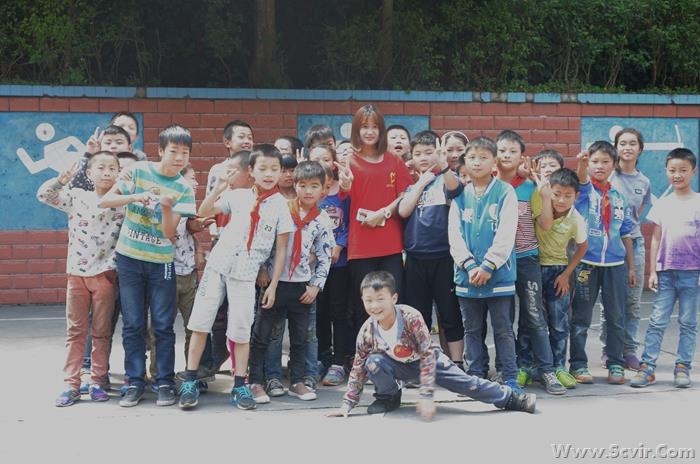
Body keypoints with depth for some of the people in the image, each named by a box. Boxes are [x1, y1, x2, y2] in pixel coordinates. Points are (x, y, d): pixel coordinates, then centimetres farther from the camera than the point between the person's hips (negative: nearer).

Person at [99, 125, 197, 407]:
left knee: (163, 326, 2)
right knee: (133, 325, 4)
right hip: (129, 258, 0)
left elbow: (170, 233, -8)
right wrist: (136, 196, -20)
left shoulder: (183, 189, -1)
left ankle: (165, 382, 11)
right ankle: (135, 382, 11)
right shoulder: (139, 171, -3)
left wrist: (166, 207, -25)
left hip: (161, 262, 0)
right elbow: (105, 201, -7)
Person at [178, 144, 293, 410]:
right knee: (200, 322, -1)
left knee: (241, 330, 0)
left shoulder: (280, 205, -1)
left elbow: (281, 249, 1)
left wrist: (273, 285, -1)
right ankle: (190, 382, 7)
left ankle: (240, 386, 12)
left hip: (246, 273, -1)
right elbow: (203, 213, 3)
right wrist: (218, 189, -12)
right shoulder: (238, 195, 2)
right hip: (218, 264, 2)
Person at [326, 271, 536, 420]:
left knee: (465, 382, -12)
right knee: (373, 362, -26)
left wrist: (426, 396, -33)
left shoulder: (411, 317, -33)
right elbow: (358, 369, -11)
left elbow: (427, 355, -29)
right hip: (398, 366, 2)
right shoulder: (367, 331, -22)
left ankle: (509, 397, 2)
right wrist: (347, 405, -14)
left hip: (427, 360, -2)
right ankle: (388, 397, 2)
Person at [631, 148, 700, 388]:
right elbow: (656, 239, 10)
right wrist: (652, 271, 5)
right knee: (657, 321, -1)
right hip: (666, 272, 2)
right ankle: (647, 367, 0)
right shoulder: (662, 204, 8)